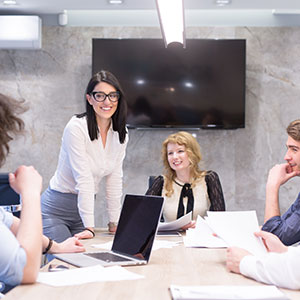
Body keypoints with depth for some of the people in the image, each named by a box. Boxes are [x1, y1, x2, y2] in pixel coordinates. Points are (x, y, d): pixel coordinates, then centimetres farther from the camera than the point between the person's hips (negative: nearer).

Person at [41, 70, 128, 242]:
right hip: (55, 210, -6)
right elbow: (84, 179, -23)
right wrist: (90, 227, -25)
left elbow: (115, 179, 4)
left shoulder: (121, 134, 1)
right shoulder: (77, 127, -19)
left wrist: (115, 223, 1)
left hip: (84, 208, 6)